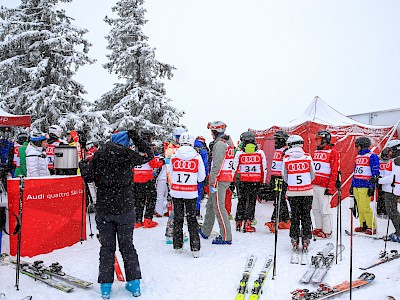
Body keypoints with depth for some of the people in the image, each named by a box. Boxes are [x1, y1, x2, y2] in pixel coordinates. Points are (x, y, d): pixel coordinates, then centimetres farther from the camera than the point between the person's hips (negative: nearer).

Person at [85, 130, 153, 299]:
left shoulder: (98, 155, -2)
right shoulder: (129, 155, -4)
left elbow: (88, 177, 1)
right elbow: (149, 155, 12)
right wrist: (137, 139, 14)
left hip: (103, 209, 0)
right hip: (125, 208, 0)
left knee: (107, 247, 12)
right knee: (127, 245, 13)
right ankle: (134, 284, 19)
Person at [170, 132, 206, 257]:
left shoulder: (174, 157, -5)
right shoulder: (197, 157, -7)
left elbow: (171, 175, 4)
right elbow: (201, 178, 0)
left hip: (176, 192, 1)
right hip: (191, 193, -1)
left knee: (178, 218, 14)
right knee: (192, 219, 10)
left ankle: (178, 245, 24)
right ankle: (195, 248, 10)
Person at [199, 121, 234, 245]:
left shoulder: (220, 144, -14)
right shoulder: (228, 142, 17)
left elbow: (217, 165, -20)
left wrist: (212, 182, -19)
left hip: (219, 180, -10)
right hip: (226, 178, 10)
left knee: (218, 207, -6)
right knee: (210, 205, 17)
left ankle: (226, 237, -1)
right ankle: (205, 231, 29)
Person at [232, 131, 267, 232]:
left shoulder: (239, 153, -4)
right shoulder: (260, 153, -1)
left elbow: (234, 169, -1)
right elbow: (264, 169, 2)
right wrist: (263, 182, 11)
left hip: (243, 181, 1)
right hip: (256, 181, 0)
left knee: (241, 201, 14)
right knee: (251, 201, 6)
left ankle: (238, 223, 22)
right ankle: (247, 224, 4)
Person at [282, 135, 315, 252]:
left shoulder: (286, 158, -5)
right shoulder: (307, 157, -3)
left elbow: (284, 177, 5)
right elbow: (313, 175, 7)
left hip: (292, 192, 0)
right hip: (307, 191, 1)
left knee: (294, 216, 12)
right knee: (306, 215, 12)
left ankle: (294, 240, 14)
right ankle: (305, 240, 14)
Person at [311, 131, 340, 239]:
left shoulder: (332, 152, -6)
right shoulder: (316, 152, 17)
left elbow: (334, 171, -10)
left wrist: (330, 187, -15)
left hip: (324, 186, -7)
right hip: (313, 185, 7)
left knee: (324, 209, -3)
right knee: (316, 208, 12)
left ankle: (327, 231, 9)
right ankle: (318, 228, 24)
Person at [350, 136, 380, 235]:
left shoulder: (372, 156, -4)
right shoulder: (357, 157, 18)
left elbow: (375, 173, -8)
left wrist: (372, 187, -13)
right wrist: (352, 185, 20)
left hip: (365, 186, -7)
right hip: (356, 186, 7)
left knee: (365, 207, -8)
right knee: (360, 207, 8)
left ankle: (372, 227, 2)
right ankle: (363, 226, 16)